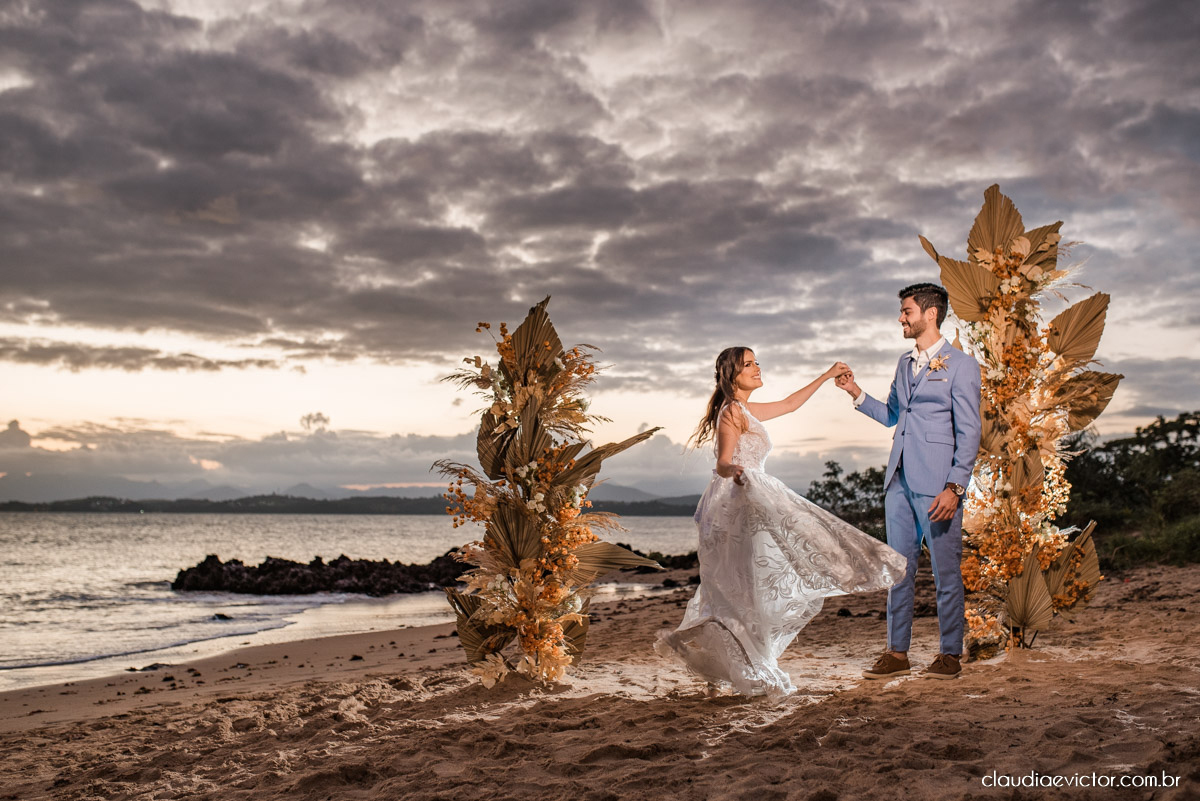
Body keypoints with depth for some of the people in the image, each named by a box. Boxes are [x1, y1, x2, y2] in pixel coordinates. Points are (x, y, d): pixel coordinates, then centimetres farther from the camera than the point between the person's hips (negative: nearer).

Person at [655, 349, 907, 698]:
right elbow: (723, 463, -22)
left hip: (748, 503, 10)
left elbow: (789, 404, 30)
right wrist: (735, 472, -45)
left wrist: (827, 376, 32)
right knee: (754, 587, -8)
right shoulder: (732, 412, -12)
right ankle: (751, 675, -2)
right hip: (738, 505, -10)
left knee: (739, 591, 12)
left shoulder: (745, 410, 17)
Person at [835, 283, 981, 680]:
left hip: (937, 484, -7)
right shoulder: (905, 363, 17)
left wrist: (955, 487, -15)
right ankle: (897, 653, 16)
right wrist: (857, 394, 11)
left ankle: (950, 654, 13)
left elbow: (969, 432, -8)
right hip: (899, 479, 7)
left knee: (945, 571, 2)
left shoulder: (961, 365, -4)